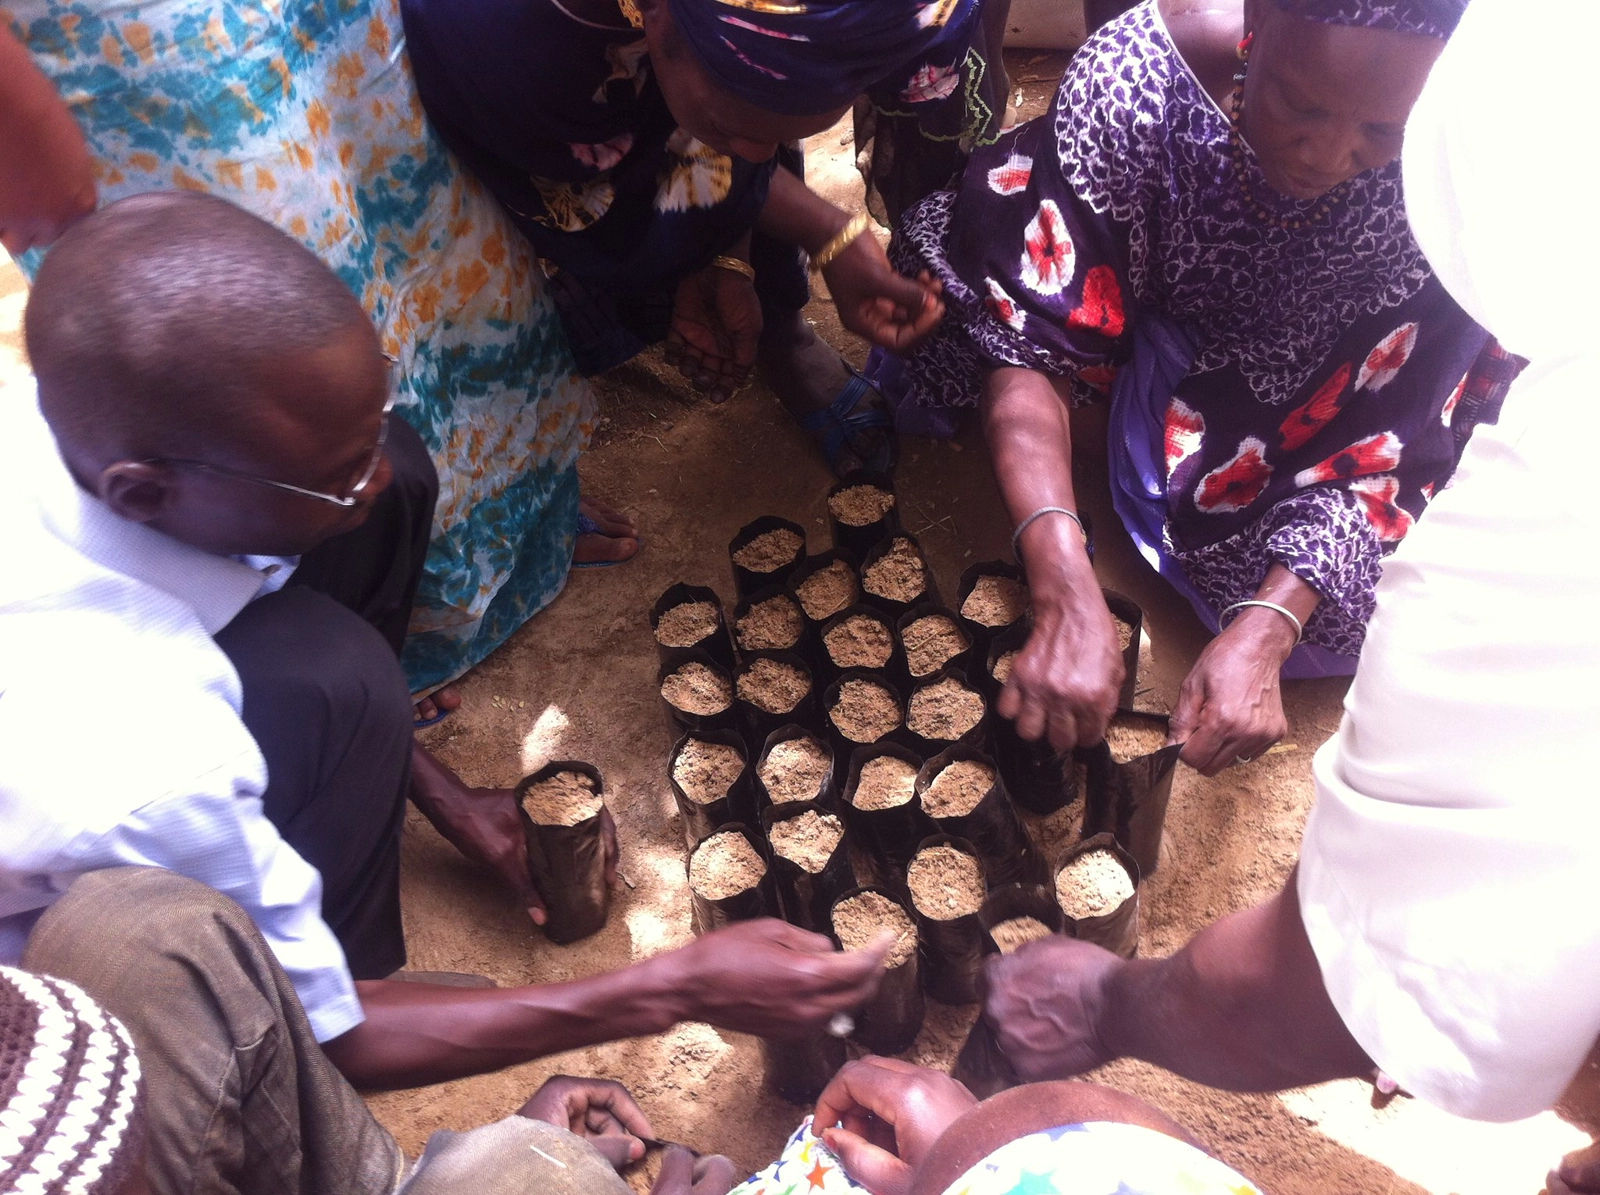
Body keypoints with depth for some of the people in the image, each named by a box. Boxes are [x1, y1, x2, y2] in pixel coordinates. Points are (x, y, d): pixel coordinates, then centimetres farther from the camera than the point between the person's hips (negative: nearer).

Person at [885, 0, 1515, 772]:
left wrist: (1263, 631, -39)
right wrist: (1068, 593, -45)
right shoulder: (1134, 75, -33)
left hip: (1302, 402, 0)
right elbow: (1029, 341, -32)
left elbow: (1383, 441, -24)